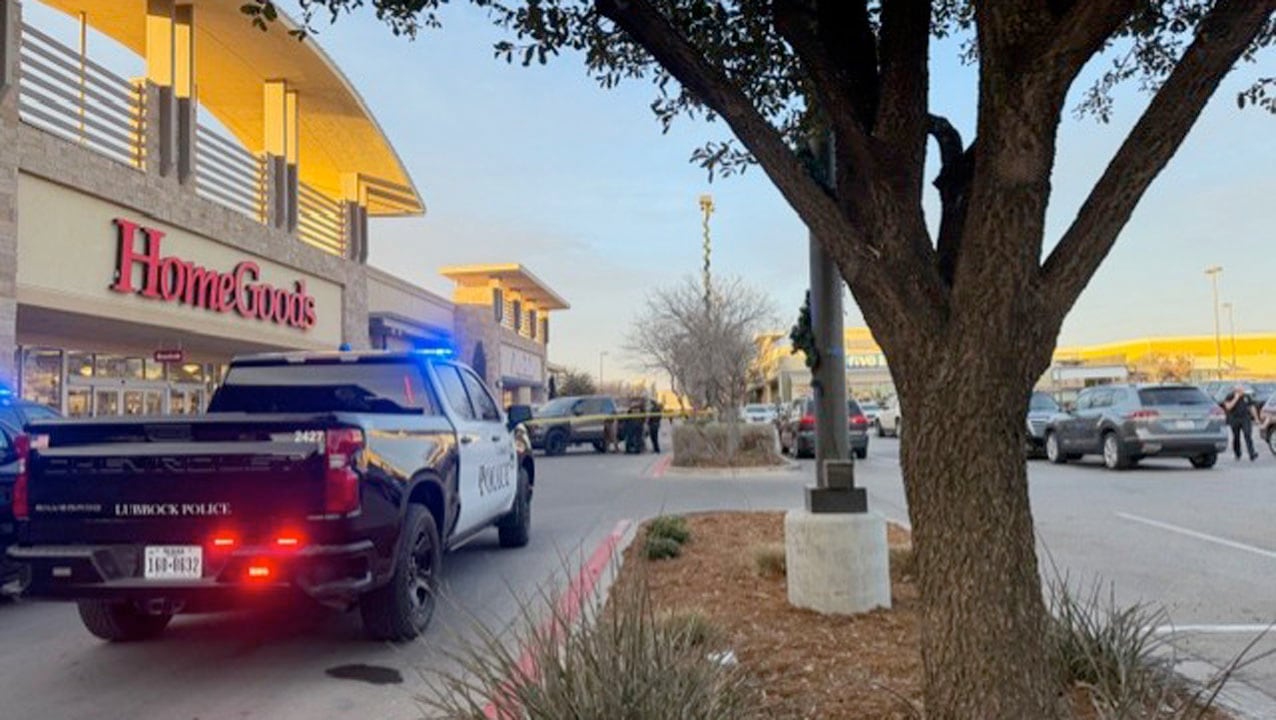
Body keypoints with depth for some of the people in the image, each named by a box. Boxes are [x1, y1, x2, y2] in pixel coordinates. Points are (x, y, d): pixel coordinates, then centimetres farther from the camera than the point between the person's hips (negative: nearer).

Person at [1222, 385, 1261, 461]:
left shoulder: (1247, 397, 8)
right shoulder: (1230, 397, -1)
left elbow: (1252, 407, 13)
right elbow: (1228, 407, -15)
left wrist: (1256, 418, 10)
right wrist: (1236, 398, -15)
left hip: (1246, 419, 1)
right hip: (1234, 420, -1)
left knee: (1248, 436, -13)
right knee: (1236, 438, 6)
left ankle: (1252, 455, -20)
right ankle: (1237, 454, 23)